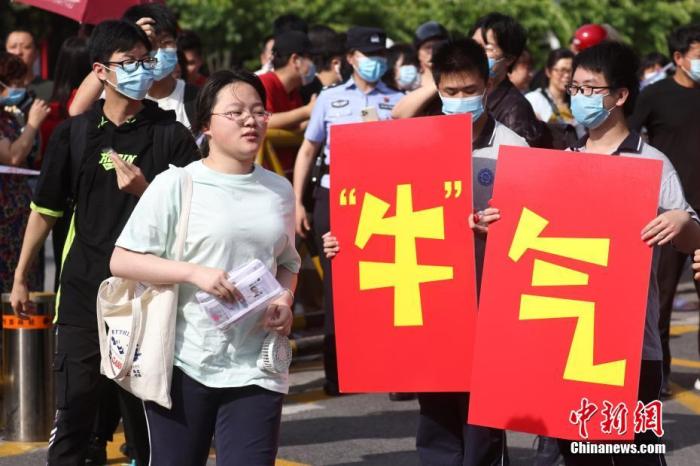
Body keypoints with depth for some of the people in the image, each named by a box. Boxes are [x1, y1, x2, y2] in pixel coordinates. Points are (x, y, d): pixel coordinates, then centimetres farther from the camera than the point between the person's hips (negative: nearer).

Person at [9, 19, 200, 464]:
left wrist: (144, 191, -17)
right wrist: (21, 277, 16)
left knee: (148, 413, 5)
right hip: (83, 295, 1)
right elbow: (46, 209, 14)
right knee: (72, 415, 1)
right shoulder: (74, 133, 5)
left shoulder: (171, 135, 0)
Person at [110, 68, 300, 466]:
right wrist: (195, 273, -18)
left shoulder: (280, 190, 10)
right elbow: (121, 260, -7)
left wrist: (284, 300, -1)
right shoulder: (175, 184, -4)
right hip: (184, 362, -3)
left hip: (257, 366, 3)